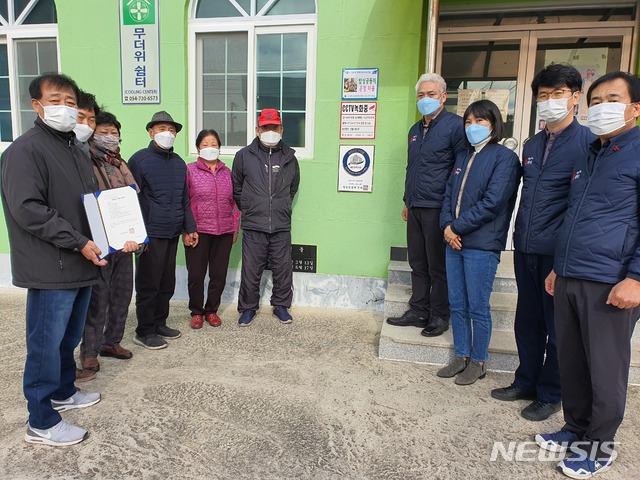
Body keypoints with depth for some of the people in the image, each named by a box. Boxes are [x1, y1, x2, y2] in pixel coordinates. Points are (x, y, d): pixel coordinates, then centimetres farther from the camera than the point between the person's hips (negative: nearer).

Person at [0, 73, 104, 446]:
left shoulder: (76, 151, 16)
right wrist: (79, 243, -22)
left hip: (81, 265, 8)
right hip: (51, 270, -8)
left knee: (68, 338, 20)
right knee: (47, 343, 2)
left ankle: (63, 392, 39)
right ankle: (41, 423, 16)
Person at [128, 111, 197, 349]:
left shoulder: (179, 163, 15)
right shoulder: (139, 159, -4)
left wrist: (190, 227, 16)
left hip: (172, 233, 6)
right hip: (151, 234, -6)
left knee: (167, 283, 13)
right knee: (148, 284, 1)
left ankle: (159, 323, 28)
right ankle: (144, 332, 13)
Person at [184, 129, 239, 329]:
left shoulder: (227, 172, 10)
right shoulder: (189, 171, -1)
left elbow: (233, 202, 13)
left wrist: (235, 229, 9)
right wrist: (186, 231, -8)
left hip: (224, 232, 3)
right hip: (198, 232, -3)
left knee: (219, 274, 8)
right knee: (196, 274, 3)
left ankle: (212, 310, 25)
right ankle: (196, 312, 22)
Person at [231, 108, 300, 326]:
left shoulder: (289, 157, 7)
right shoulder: (244, 155, 2)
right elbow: (236, 188, 12)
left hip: (281, 227, 2)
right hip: (253, 227, -1)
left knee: (283, 269, 8)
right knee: (251, 271, 5)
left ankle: (281, 305, 28)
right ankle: (248, 308, 23)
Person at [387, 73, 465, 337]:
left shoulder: (455, 125, -7)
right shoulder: (415, 130, 17)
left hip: (438, 209, -7)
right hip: (415, 208, 7)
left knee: (438, 266, 3)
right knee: (418, 264, 13)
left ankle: (439, 316, 16)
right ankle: (418, 311, 24)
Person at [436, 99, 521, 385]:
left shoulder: (504, 158, -7)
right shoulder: (463, 158, 16)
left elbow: (492, 203, -16)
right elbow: (449, 195, 13)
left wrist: (457, 227, -13)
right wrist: (447, 226, -4)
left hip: (482, 246, -7)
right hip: (454, 243, 7)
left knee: (478, 308, 4)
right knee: (457, 305, 13)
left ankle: (478, 362, 22)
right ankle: (461, 356, 28)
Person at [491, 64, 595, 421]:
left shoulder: (588, 142, -8)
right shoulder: (532, 145, 13)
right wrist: (520, 238, 14)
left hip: (560, 253, -6)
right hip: (526, 250, 6)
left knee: (558, 327, 9)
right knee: (528, 321, 17)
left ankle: (550, 394, 25)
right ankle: (526, 382, 34)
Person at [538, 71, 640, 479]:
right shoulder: (587, 158, 18)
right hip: (569, 280, 7)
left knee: (606, 370, 6)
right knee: (571, 363, 15)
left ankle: (600, 445, 24)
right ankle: (577, 429, 32)